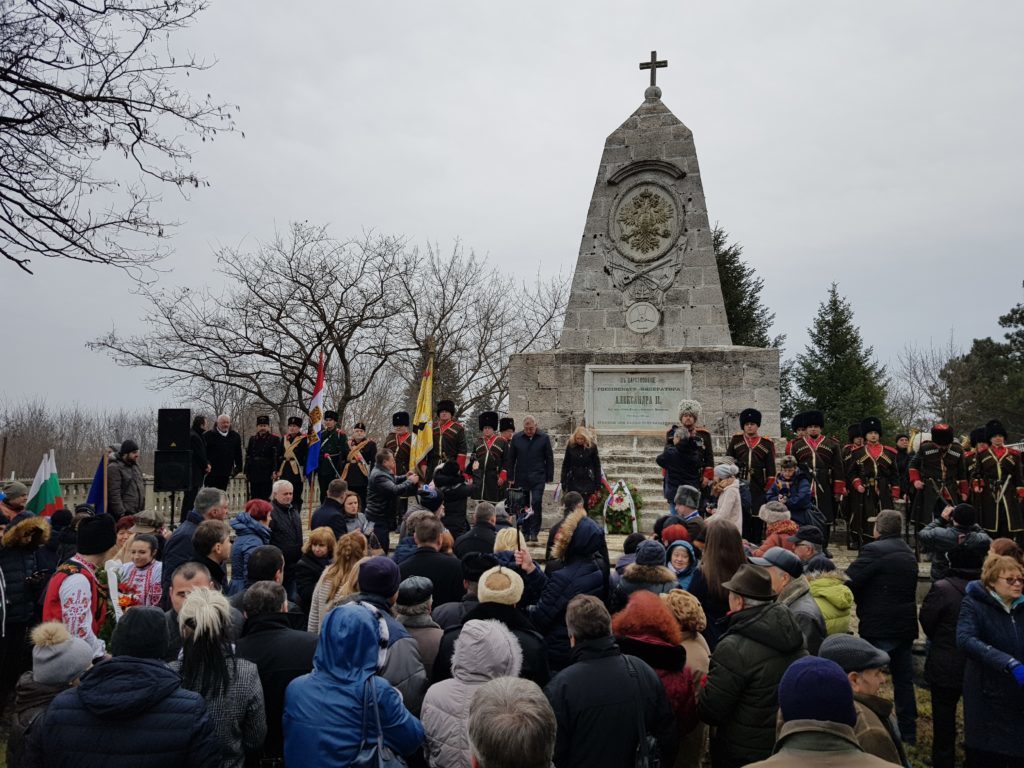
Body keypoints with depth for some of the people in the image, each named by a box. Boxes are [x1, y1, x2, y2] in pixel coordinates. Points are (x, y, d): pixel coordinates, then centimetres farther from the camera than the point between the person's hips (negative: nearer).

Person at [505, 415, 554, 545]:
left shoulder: (544, 438, 0)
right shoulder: (516, 438, 4)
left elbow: (549, 459, 4)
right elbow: (511, 459, 7)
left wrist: (549, 477, 0)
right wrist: (511, 477, 3)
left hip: (538, 478, -2)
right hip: (521, 478, 2)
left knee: (536, 503, -11)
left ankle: (534, 532, -3)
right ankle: (525, 533, 18)